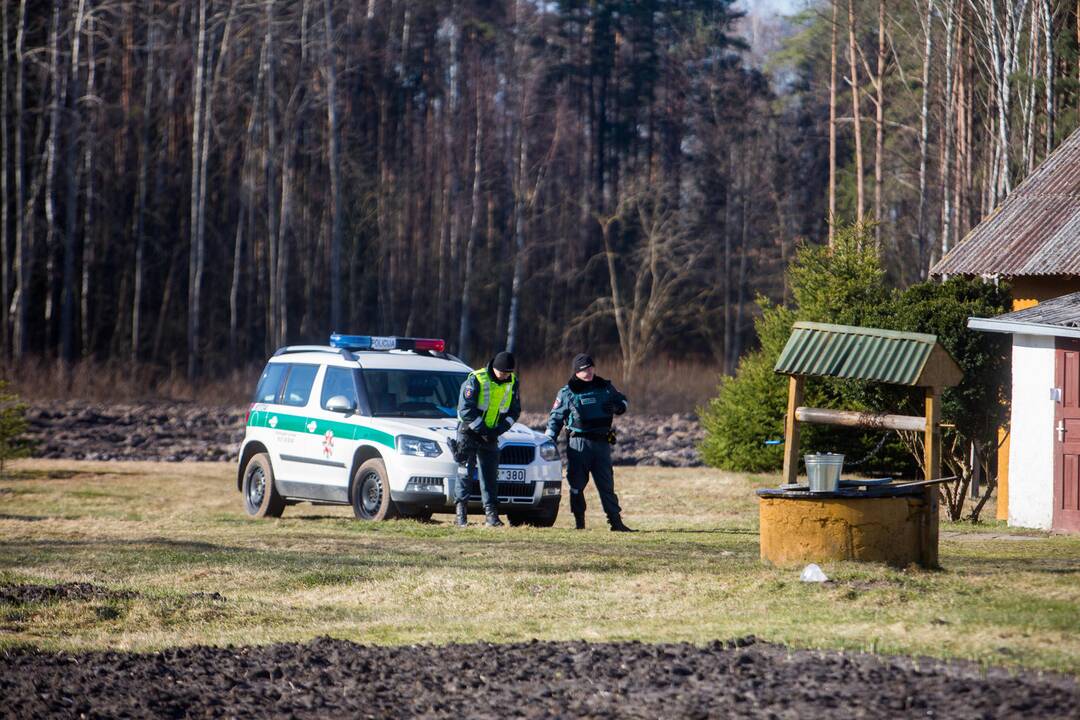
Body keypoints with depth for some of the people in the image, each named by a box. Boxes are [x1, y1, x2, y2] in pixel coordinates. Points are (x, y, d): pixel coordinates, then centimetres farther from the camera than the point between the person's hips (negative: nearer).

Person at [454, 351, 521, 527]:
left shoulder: (513, 383, 0)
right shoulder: (475, 380, -16)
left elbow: (514, 411, 7)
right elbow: (465, 410, -17)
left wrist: (500, 429, -9)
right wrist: (482, 429, -20)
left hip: (491, 435, 4)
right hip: (469, 432, -4)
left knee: (490, 474, 1)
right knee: (465, 471, -6)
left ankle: (491, 514, 1)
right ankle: (461, 510, -1)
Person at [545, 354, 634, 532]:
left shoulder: (605, 387, 10)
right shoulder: (567, 393, 3)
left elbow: (623, 400, 22)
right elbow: (555, 418, 8)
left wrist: (617, 407, -2)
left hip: (602, 442, 2)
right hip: (578, 443, -2)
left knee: (607, 484, 3)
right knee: (577, 484, -1)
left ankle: (616, 521, 3)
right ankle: (579, 522, 5)